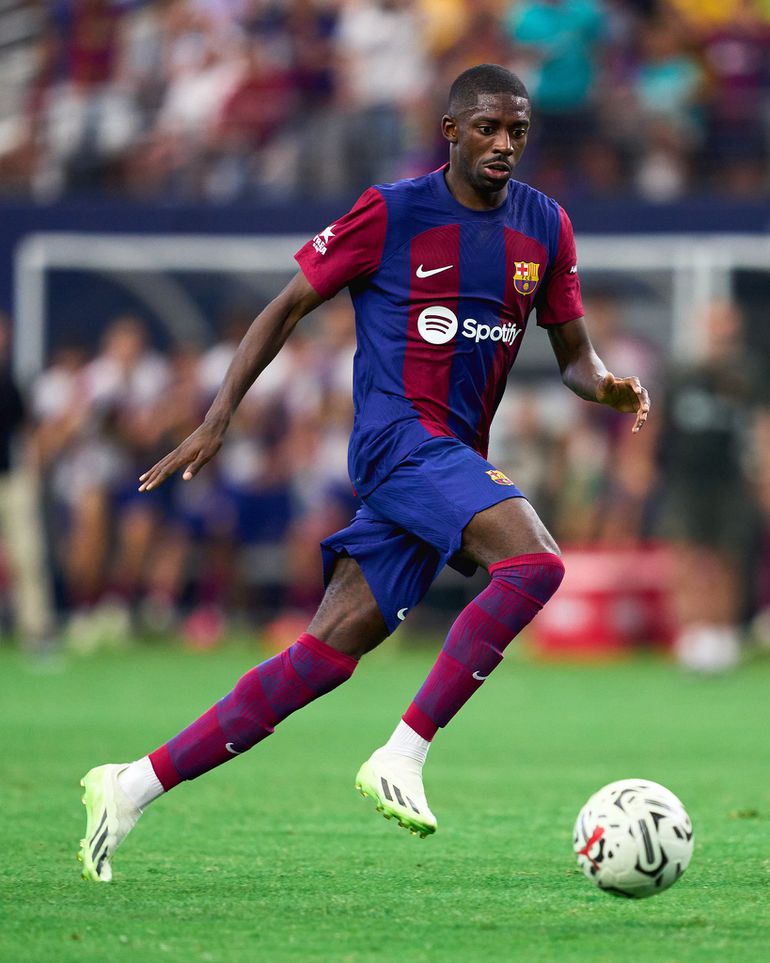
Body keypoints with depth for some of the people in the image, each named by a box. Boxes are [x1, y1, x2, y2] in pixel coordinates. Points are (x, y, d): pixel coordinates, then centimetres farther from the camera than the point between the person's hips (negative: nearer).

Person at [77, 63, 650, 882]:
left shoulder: (545, 228, 11)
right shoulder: (392, 212, -4)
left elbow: (572, 352, 19)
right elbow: (289, 305, 3)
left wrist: (606, 387, -6)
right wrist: (216, 421, -3)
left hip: (456, 458, 6)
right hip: (398, 433, -6)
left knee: (323, 660, 0)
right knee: (533, 563, -28)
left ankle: (134, 787, 4)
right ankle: (402, 756, -24)